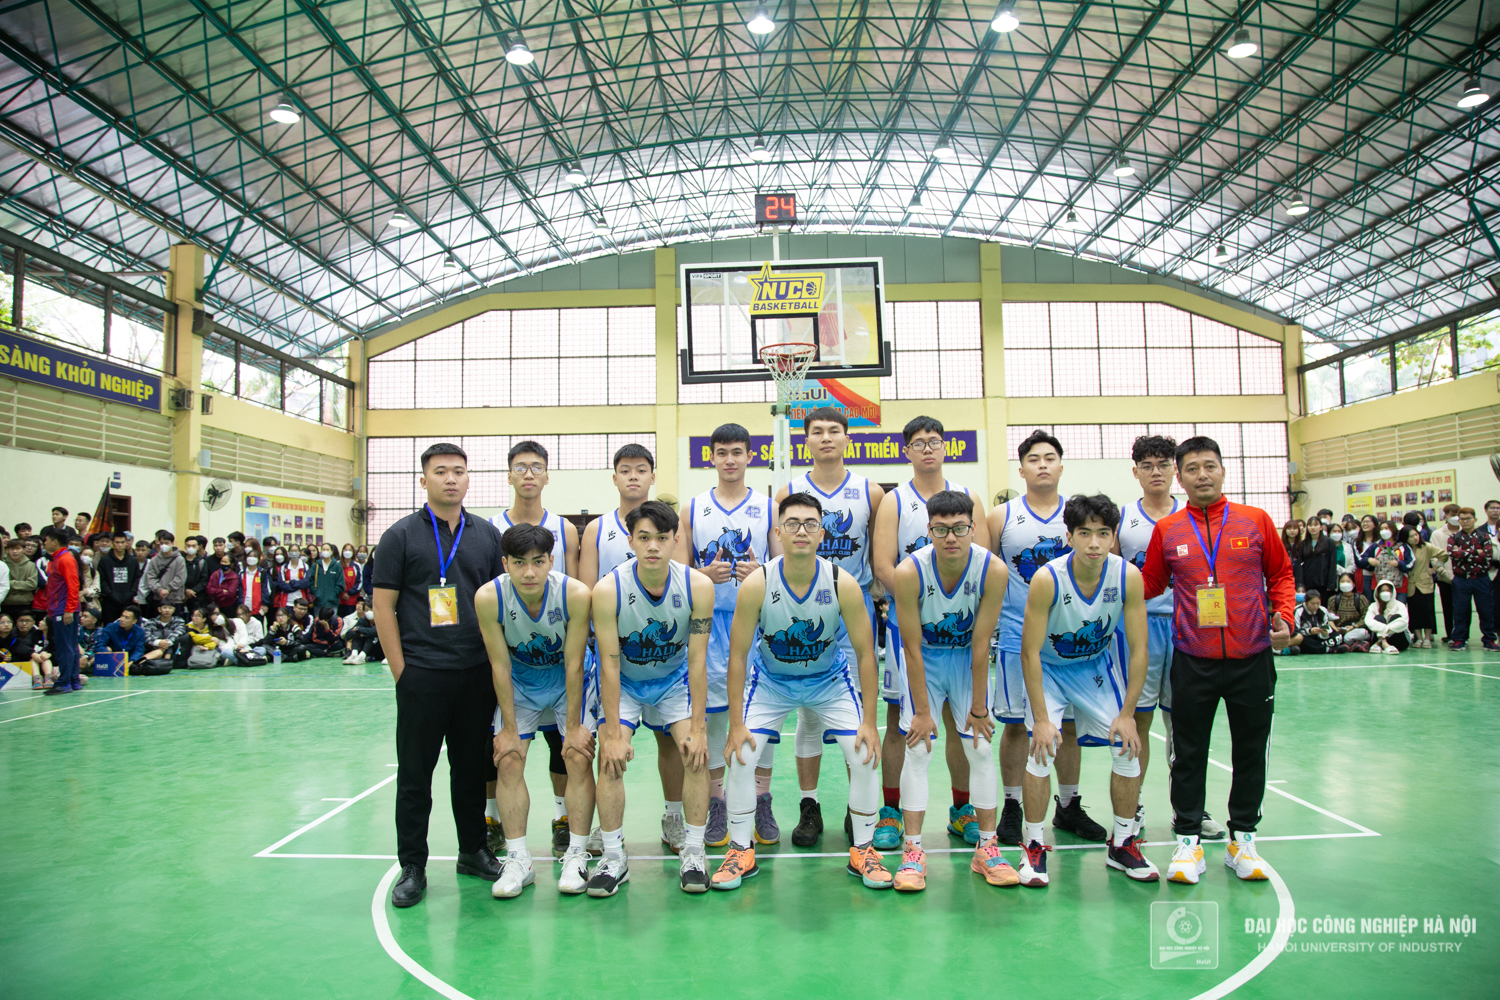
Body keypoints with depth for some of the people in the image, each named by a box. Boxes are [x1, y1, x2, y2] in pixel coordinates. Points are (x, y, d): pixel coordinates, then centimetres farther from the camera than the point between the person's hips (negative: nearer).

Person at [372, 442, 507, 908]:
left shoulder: (487, 534, 8)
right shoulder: (402, 535, 0)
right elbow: (384, 606, -2)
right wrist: (401, 670, -7)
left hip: (478, 673, 3)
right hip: (422, 674, -3)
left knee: (473, 766, 13)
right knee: (415, 773, 4)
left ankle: (474, 851, 27)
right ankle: (412, 866, 15)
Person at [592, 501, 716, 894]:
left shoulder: (698, 586, -23)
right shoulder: (608, 589, -26)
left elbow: (697, 661, -17)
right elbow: (609, 665, -21)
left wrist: (698, 728, -17)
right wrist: (613, 733, -21)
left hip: (674, 678, 1)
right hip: (623, 681, -1)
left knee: (696, 753, -12)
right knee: (610, 757, -15)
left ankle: (693, 852, 3)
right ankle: (613, 858, -1)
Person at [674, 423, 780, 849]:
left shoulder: (769, 507, 7)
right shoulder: (692, 510, 8)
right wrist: (708, 574, -13)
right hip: (709, 623, 0)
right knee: (710, 713, 3)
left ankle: (761, 804, 14)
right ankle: (716, 807, 15)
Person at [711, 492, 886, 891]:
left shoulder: (843, 584, -25)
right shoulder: (757, 584, -26)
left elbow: (865, 653, -14)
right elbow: (738, 654, -17)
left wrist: (869, 721, -15)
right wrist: (736, 724, -17)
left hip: (830, 680, 1)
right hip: (771, 681, 0)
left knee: (865, 756, -9)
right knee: (740, 757, -11)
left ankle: (863, 850, 13)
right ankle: (741, 850, 11)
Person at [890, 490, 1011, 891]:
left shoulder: (993, 570, -24)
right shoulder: (909, 571, -27)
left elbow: (981, 645, -17)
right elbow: (913, 647, -19)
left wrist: (978, 708, -11)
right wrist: (922, 711, -16)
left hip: (968, 657, 1)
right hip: (925, 657, -1)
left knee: (981, 748, -1)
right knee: (917, 750, -8)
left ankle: (987, 849, 11)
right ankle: (912, 852, -2)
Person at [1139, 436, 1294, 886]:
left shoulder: (1256, 521, 1)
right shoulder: (1167, 529, 1)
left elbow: (1280, 574, 10)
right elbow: (1149, 585, 10)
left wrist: (1284, 617, -4)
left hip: (1252, 658, 1)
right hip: (1193, 662, 0)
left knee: (1250, 750, 11)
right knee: (1189, 753, 6)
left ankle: (1242, 839, 26)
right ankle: (1188, 840, 18)